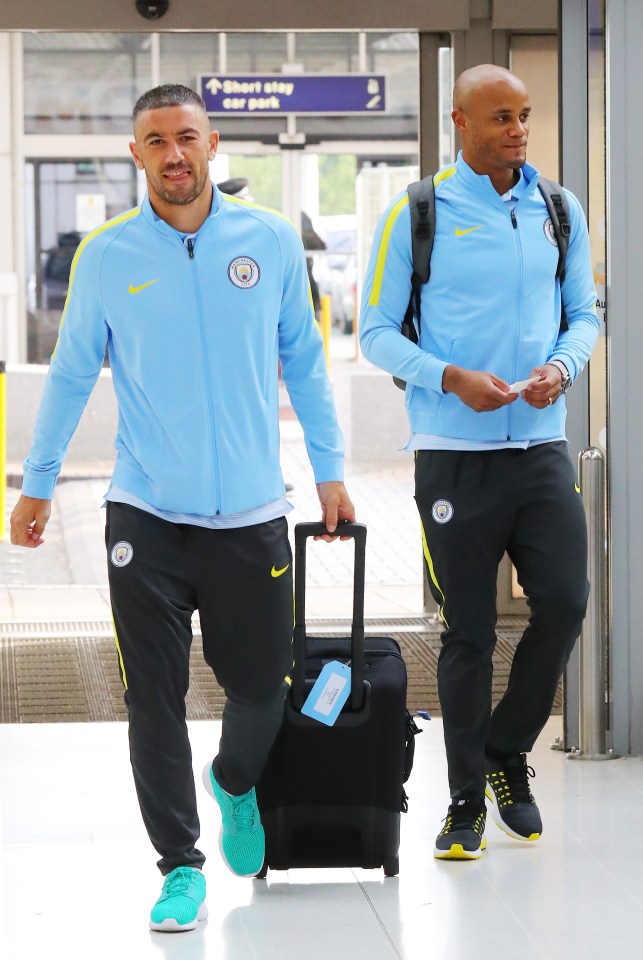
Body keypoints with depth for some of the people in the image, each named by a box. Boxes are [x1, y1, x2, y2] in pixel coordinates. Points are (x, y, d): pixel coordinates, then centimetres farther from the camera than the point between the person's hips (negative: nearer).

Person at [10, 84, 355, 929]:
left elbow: (303, 361, 10)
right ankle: (180, 866, 11)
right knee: (155, 701, 0)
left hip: (251, 513, 1)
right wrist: (38, 483, 12)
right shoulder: (106, 256, -1)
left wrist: (330, 471, 11)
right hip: (146, 516, -1)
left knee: (261, 689, 9)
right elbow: (71, 375, 9)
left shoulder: (272, 242, 1)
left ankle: (235, 786, 41)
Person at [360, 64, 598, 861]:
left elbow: (584, 313, 14)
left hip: (541, 446, 3)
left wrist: (563, 365, -8)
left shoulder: (560, 212, 9)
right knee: (468, 632, 2)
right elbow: (377, 332, -1)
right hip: (455, 454, -3)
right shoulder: (416, 215, -2)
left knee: (565, 603, -6)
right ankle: (466, 800, 13)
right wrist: (452, 378, -16)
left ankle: (507, 750, 19)